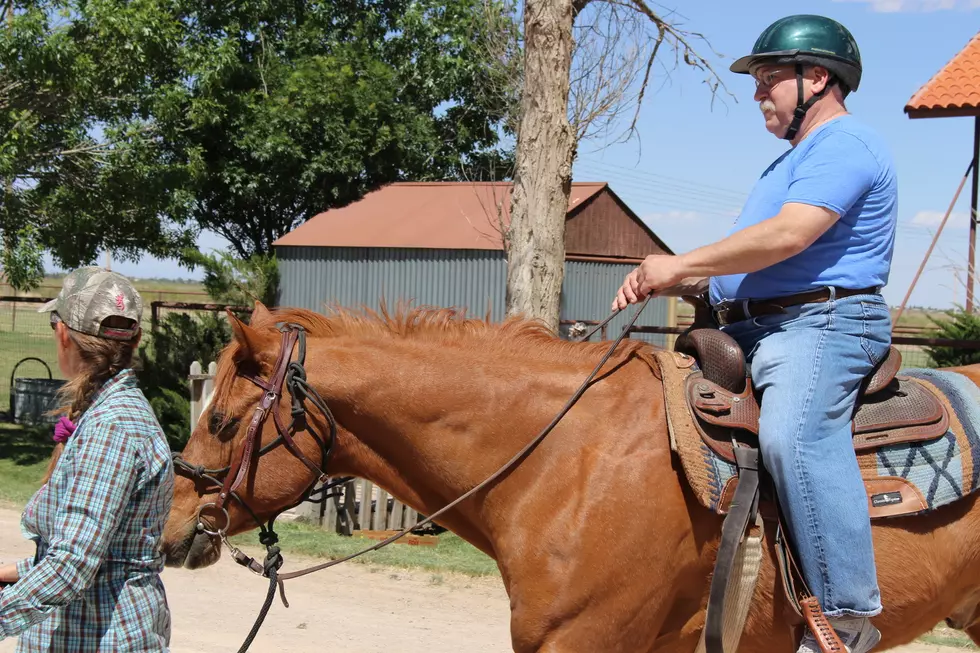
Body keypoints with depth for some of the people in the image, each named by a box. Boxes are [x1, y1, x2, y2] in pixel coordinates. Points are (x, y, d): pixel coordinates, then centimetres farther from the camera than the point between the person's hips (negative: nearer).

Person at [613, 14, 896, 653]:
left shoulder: (845, 145, -7)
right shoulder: (798, 159, 28)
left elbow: (788, 236, -22)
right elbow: (754, 262, 26)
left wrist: (681, 265, -15)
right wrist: (666, 284, 10)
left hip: (819, 325, -11)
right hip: (753, 331, 11)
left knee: (794, 433, -36)